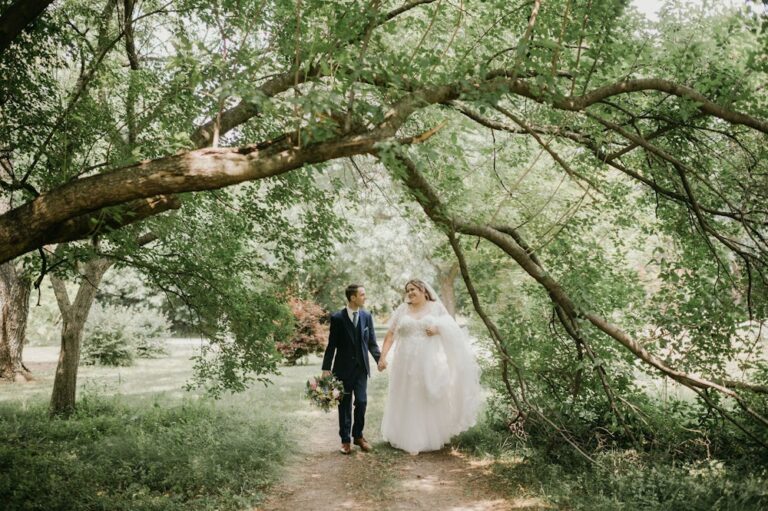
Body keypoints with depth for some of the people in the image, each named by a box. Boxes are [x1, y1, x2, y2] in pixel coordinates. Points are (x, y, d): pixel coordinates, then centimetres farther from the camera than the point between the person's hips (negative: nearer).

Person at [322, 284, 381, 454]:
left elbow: (371, 343, 5)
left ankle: (358, 435, 22)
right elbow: (331, 345, -6)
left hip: (361, 367, 3)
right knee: (345, 405, 7)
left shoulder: (367, 316, 2)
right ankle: (345, 440, 19)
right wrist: (326, 368, -8)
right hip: (343, 368, -3)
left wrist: (380, 359, -11)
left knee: (361, 402, 2)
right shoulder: (337, 318, -8)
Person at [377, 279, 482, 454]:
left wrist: (438, 329, -12)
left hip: (430, 362, -1)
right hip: (407, 362, 1)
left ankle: (433, 436, 19)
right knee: (409, 401, 5)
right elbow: (390, 335, 2)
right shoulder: (402, 309, 5)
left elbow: (452, 329, 7)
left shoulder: (436, 307, 3)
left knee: (432, 399, 3)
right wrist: (382, 356, -9)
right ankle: (411, 439, 14)